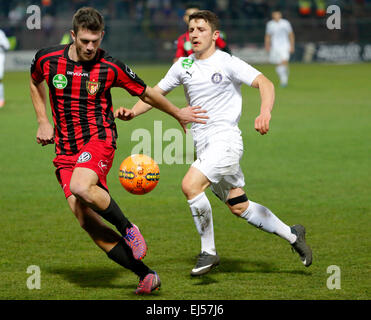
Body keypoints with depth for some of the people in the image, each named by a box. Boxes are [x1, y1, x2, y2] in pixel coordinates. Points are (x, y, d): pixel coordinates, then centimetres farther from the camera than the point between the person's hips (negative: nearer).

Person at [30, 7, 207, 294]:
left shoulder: (111, 68, -7)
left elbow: (147, 94, 10)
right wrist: (43, 122, 17)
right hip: (66, 150, 4)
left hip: (99, 140, -4)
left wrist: (178, 114, 20)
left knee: (80, 187, -35)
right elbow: (35, 82, 24)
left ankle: (127, 227, -9)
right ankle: (146, 275, -3)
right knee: (87, 221, -9)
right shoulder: (47, 60, -1)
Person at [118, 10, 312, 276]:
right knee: (238, 207, 10)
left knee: (191, 185, -25)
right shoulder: (183, 66, 11)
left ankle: (209, 251, -11)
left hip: (225, 137, -7)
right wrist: (132, 112, -1)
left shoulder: (227, 63, -7)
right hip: (202, 142, 7)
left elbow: (265, 83, -15)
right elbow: (157, 93, 17)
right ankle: (292, 235, 28)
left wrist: (265, 113, -34)